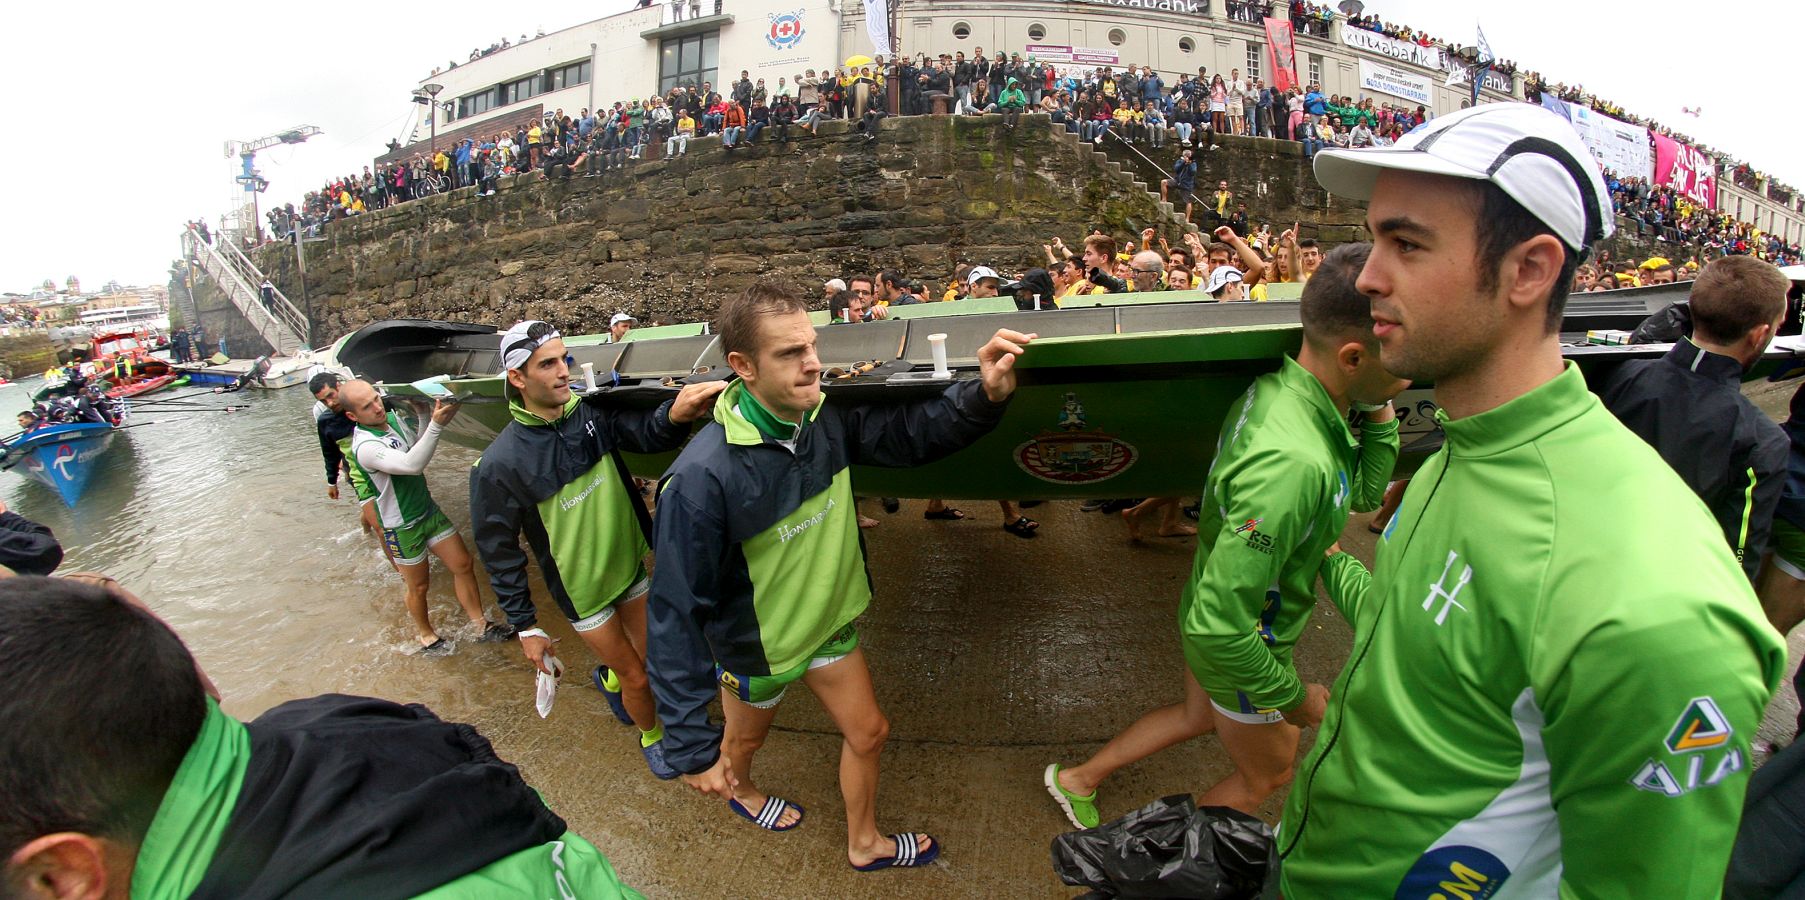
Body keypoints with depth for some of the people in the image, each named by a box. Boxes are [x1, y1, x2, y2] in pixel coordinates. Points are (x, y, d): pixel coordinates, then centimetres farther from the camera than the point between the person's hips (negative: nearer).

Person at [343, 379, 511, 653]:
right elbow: (411, 465, -42)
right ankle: (425, 634, 36)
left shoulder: (393, 418, -2)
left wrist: (423, 415, -3)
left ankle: (480, 626, 21)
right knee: (419, 585, 11)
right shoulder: (365, 446, -27)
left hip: (429, 509, 7)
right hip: (402, 526, -7)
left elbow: (417, 448, 13)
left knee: (463, 564, 8)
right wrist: (436, 425, -50)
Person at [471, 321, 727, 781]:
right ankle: (652, 735, 41)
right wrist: (525, 626, -7)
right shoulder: (500, 464, -21)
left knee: (649, 654, 22)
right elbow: (499, 553, -11)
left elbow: (647, 433, -28)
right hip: (582, 590, -4)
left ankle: (607, 677, 56)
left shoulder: (591, 414, -11)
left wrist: (675, 414, -52)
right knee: (637, 678, 9)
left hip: (631, 566, 4)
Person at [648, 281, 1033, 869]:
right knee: (745, 739, 27)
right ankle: (737, 788, 66)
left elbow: (912, 433, -14)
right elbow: (677, 613, -33)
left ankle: (864, 844, 49)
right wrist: (692, 747, -28)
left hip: (831, 622, 5)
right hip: (756, 647, -4)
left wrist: (985, 395, -36)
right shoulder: (701, 478, -37)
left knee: (867, 732, 19)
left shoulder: (830, 419, -19)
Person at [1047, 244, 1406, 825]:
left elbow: (1366, 492, 4)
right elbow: (1220, 625, -38)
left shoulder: (1284, 389, -12)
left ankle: (1078, 779, 49)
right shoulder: (1291, 462, -40)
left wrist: (1379, 411, -11)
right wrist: (1293, 697, -22)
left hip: (1215, 619, 8)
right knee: (1267, 774, 22)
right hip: (1241, 650, -8)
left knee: (1200, 714, 34)